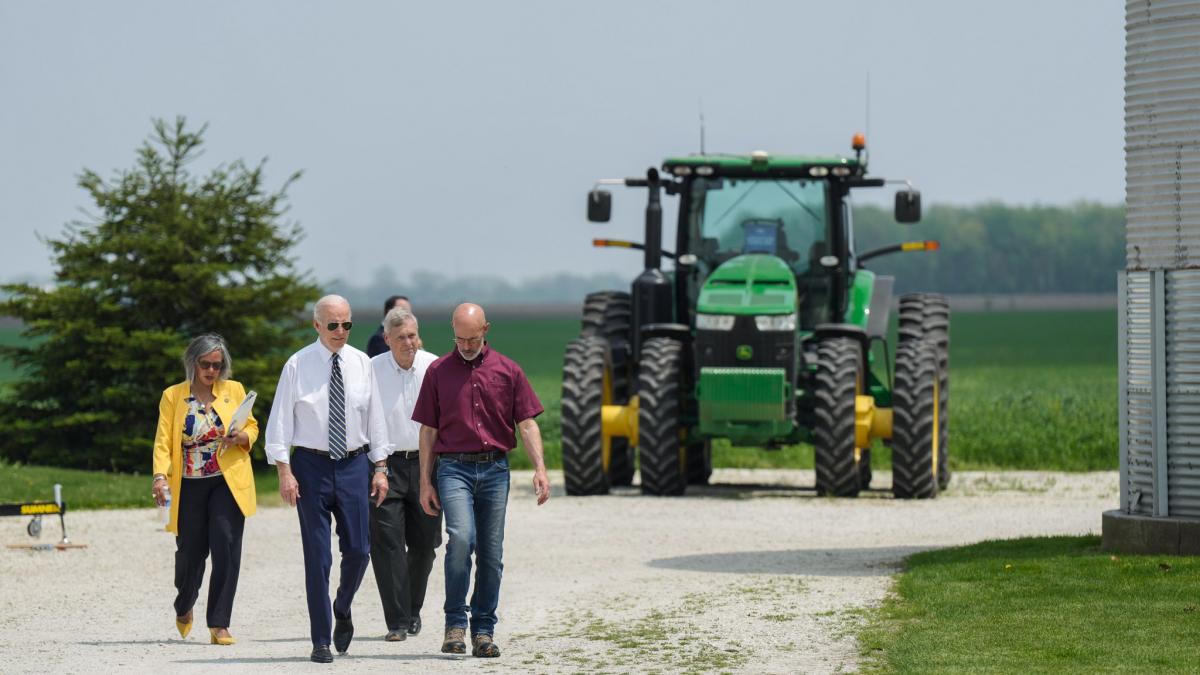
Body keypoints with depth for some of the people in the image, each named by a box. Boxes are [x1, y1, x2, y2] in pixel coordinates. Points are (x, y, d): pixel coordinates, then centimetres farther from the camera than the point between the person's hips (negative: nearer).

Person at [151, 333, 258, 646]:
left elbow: (252, 427, 16)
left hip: (228, 482, 0)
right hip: (190, 484, 0)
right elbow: (164, 439, -3)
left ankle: (219, 625, -7)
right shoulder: (173, 396, 3)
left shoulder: (234, 390, 7)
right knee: (190, 550, 5)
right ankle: (183, 608, 36)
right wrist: (160, 475, -18)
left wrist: (242, 437, -8)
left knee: (226, 548, -12)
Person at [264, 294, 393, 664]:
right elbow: (280, 420, -3)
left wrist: (380, 467, 6)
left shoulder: (361, 364, 5)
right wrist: (284, 472, -10)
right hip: (312, 464, -2)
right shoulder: (298, 366, -4)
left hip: (354, 463, 3)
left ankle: (342, 610, 30)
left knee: (358, 549, 0)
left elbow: (375, 417, 10)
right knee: (317, 555, -1)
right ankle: (321, 640, 5)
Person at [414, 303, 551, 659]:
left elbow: (527, 424, 5)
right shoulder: (438, 371, 6)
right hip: (454, 468, -2)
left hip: (495, 469, 2)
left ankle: (483, 630, 10)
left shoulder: (507, 370, 7)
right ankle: (455, 623, -13)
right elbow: (428, 431, 8)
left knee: (491, 553, 2)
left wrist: (540, 468, -7)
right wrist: (425, 482, 3)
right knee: (461, 538, -21)